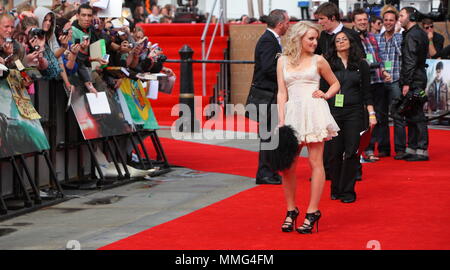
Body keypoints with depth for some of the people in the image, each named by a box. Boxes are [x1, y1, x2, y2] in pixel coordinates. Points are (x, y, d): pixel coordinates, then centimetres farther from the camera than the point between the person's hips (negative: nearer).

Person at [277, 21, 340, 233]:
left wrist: (326, 95, -1)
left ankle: (313, 212, 3)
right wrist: (281, 121, -1)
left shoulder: (318, 61, 8)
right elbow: (281, 93, 7)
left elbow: (335, 84, 19)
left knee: (315, 162, -2)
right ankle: (291, 211, 11)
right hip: (292, 112, 1)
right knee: (288, 165, -2)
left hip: (314, 111, -1)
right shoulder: (283, 61, 10)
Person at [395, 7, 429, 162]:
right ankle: (411, 149, 19)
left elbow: (410, 61, -19)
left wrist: (406, 83, -19)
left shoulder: (411, 36, -14)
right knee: (412, 115, 14)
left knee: (416, 116, -8)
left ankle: (422, 151, -6)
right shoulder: (421, 33, 17)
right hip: (419, 78, 10)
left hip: (413, 81, -10)